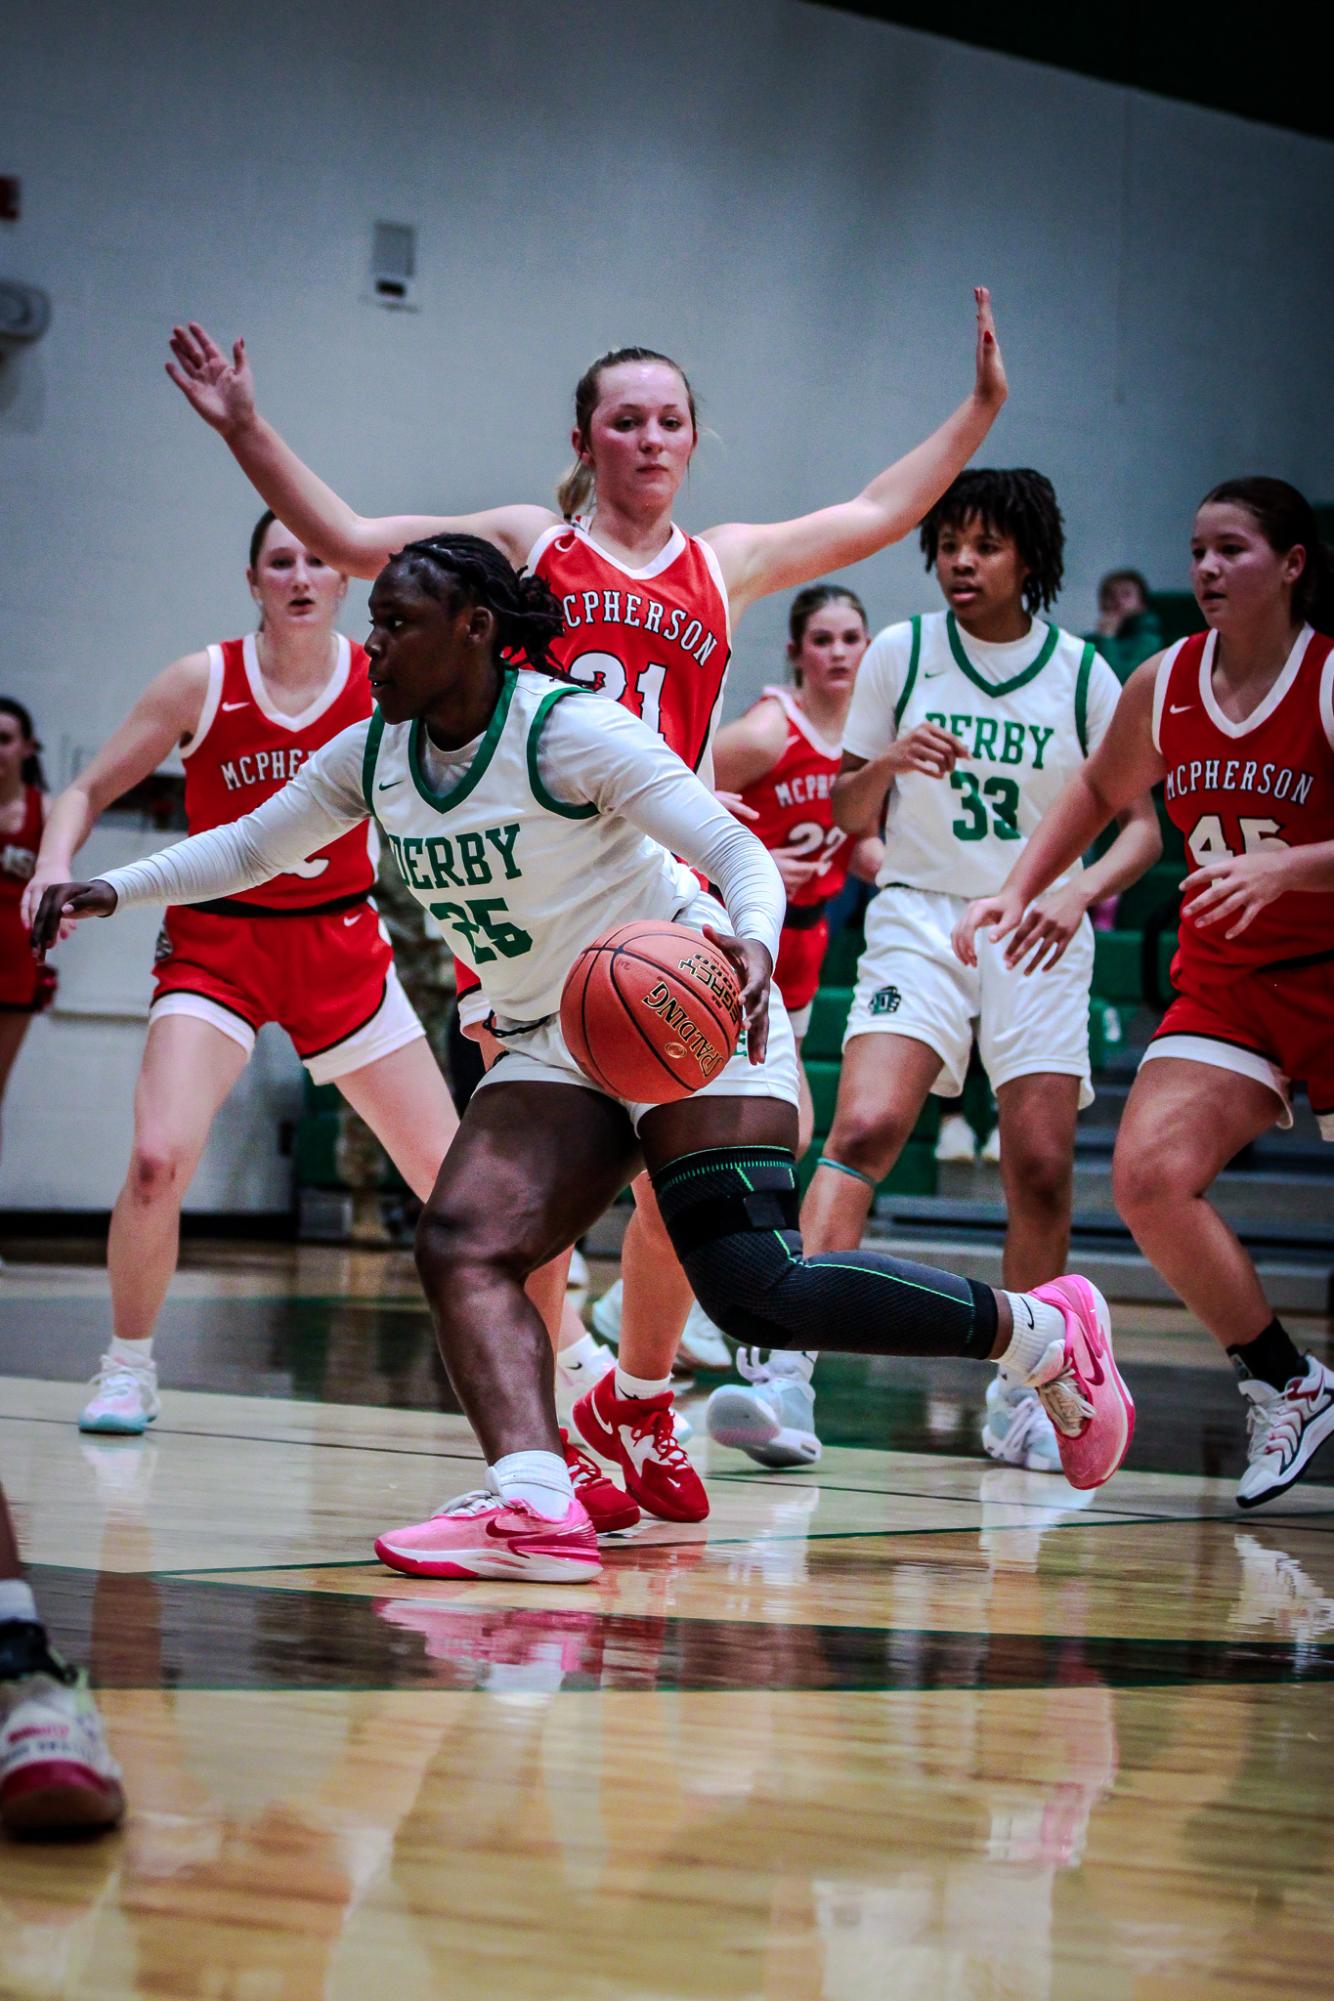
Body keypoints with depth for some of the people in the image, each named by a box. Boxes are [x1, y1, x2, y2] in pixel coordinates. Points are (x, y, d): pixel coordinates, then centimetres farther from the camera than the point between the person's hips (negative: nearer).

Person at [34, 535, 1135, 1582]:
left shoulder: (571, 730, -18)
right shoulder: (374, 756, 3)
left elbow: (742, 854, -22)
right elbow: (245, 849, 15)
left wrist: (754, 946, -43)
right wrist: (111, 889, 1)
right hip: (550, 1048, 7)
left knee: (759, 1290, -19)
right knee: (461, 1248, -18)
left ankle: (1046, 1329, -3)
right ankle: (535, 1501, -35)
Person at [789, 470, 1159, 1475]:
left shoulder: (1083, 673, 1)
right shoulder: (900, 652, 1)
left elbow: (1142, 823, 3)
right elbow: (847, 815, 6)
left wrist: (1082, 890, -17)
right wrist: (888, 763, -16)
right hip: (920, 919, -1)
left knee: (1041, 1169, -2)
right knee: (863, 1131, -20)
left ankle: (1020, 1393, 15)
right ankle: (788, 1368, -25)